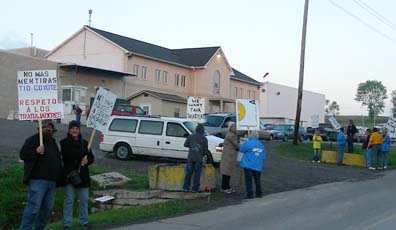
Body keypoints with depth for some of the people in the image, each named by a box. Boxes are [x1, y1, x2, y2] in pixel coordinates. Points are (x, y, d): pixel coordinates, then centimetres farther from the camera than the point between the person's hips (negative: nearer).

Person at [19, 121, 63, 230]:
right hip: (38, 180, -8)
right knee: (34, 206, -13)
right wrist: (36, 151, -23)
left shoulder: (53, 142, 23)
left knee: (47, 208, 10)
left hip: (52, 181, 8)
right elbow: (22, 154, -8)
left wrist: (59, 177, 25)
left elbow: (58, 159, 32)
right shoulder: (33, 140, 1)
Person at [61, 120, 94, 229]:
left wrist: (87, 160, -15)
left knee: (84, 199, 10)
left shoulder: (84, 143, 11)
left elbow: (91, 158, 8)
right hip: (69, 175, -4)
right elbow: (68, 154, -19)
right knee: (68, 200, -1)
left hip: (83, 175, 4)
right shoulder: (64, 143, -1)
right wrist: (83, 154, -17)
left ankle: (83, 221, 24)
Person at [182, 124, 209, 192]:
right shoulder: (204, 139, -3)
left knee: (188, 173, 8)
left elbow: (185, 144, 4)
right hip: (199, 159, -2)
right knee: (197, 174, 5)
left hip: (190, 158, 2)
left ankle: (185, 188, 9)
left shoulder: (191, 136, 0)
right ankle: (195, 189, 4)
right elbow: (206, 150, -1)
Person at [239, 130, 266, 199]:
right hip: (258, 166, 5)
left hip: (248, 165, -5)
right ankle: (259, 193, 22)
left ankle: (249, 194, -2)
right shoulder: (261, 145, 7)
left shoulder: (248, 143, -12)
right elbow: (263, 157, 13)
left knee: (248, 180, 0)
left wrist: (243, 143, 18)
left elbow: (242, 149, 1)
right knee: (257, 180, 16)